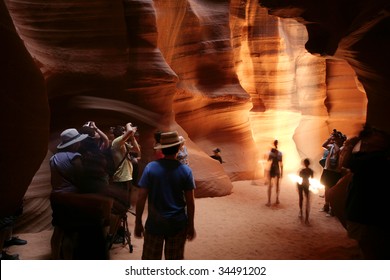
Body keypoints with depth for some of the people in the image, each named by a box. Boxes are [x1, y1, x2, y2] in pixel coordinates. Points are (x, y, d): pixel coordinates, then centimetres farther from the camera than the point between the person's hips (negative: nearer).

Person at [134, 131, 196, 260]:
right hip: (178, 224, 1)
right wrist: (191, 225, 6)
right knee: (174, 260, 13)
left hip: (155, 223, 0)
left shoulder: (150, 167, -9)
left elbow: (141, 198, -9)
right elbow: (190, 202, -5)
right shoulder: (185, 170, -7)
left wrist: (138, 222, 0)